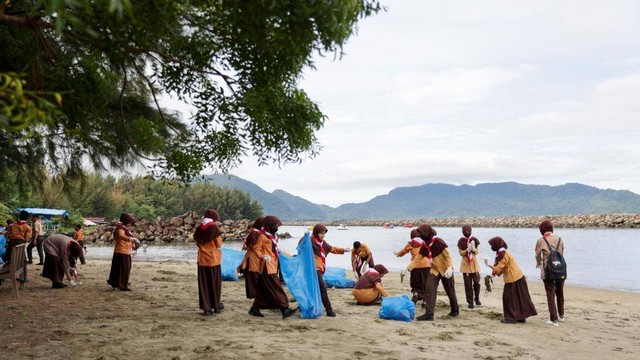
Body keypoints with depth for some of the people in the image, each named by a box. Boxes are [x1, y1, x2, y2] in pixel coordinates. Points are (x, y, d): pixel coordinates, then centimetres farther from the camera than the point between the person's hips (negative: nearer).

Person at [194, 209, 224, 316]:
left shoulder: (199, 228, 2)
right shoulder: (214, 228, -10)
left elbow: (197, 242, 12)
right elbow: (219, 244, -7)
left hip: (202, 259, 3)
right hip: (213, 259, -3)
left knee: (203, 284, 7)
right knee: (215, 283, 10)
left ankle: (206, 308, 5)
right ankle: (216, 306, 20)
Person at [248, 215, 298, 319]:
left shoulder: (272, 236, 16)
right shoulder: (263, 236, -11)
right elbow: (256, 249, -13)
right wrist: (263, 257, -27)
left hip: (273, 266, 9)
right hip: (267, 267, -9)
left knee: (263, 290, 12)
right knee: (276, 289, -12)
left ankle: (255, 309, 19)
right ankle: (285, 309, -15)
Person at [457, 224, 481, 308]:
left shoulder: (474, 240, -2)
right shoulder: (461, 241, -6)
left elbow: (476, 252, -2)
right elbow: (461, 253, -7)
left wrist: (473, 249, -24)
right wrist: (467, 250, -25)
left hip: (474, 263, 2)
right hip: (465, 264, -2)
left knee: (477, 282, 3)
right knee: (468, 284, 0)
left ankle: (477, 298, 24)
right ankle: (470, 301, 7)